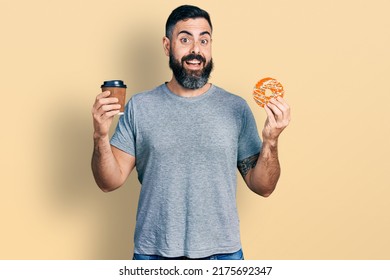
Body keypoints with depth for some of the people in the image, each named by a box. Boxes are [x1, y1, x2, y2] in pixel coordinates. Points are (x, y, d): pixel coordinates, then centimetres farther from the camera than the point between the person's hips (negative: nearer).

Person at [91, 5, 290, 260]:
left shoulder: (236, 109, -2)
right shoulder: (139, 107, -2)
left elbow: (263, 187, -1)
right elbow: (110, 181, -2)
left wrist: (271, 141, -17)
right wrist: (101, 136, -18)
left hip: (222, 251, 1)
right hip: (153, 252, 0)